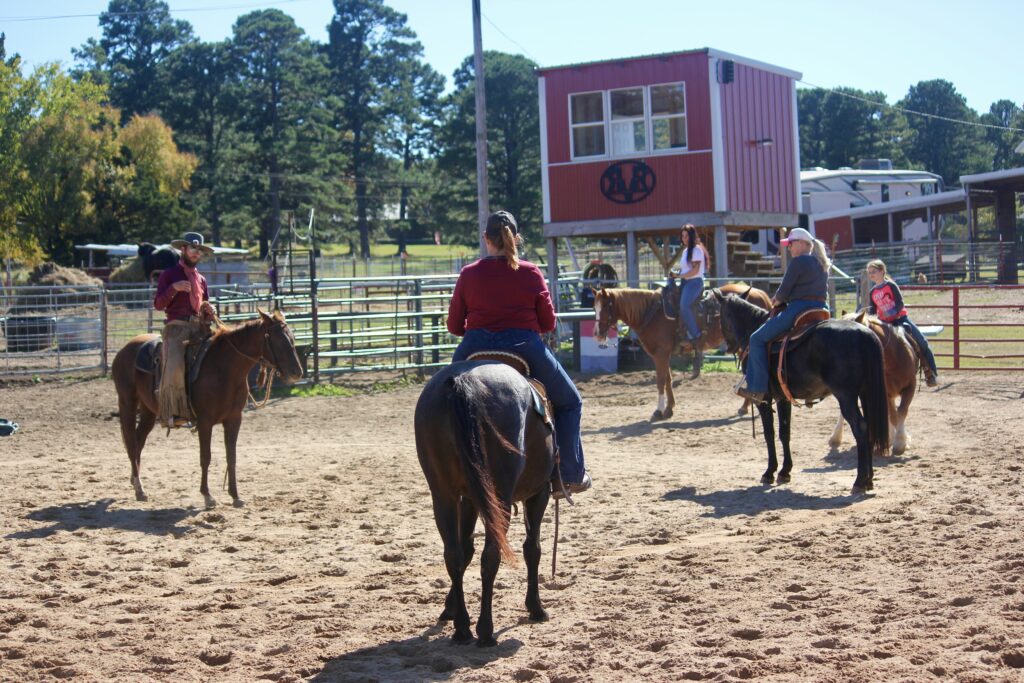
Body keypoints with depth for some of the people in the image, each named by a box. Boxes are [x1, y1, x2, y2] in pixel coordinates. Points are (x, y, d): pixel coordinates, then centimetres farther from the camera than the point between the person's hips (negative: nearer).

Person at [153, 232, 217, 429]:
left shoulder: (201, 279, 25)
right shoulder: (169, 274, 9)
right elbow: (158, 304, 1)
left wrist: (208, 311, 6)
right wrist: (174, 288, -15)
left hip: (199, 328, 5)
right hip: (177, 326, -5)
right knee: (175, 367, -26)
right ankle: (173, 414, -23)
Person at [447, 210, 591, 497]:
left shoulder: (468, 274, 1)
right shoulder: (531, 273, -1)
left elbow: (453, 326, 4)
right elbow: (548, 323, 3)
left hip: (475, 351, 2)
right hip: (526, 350, -1)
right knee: (569, 403, 20)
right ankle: (570, 475, 12)